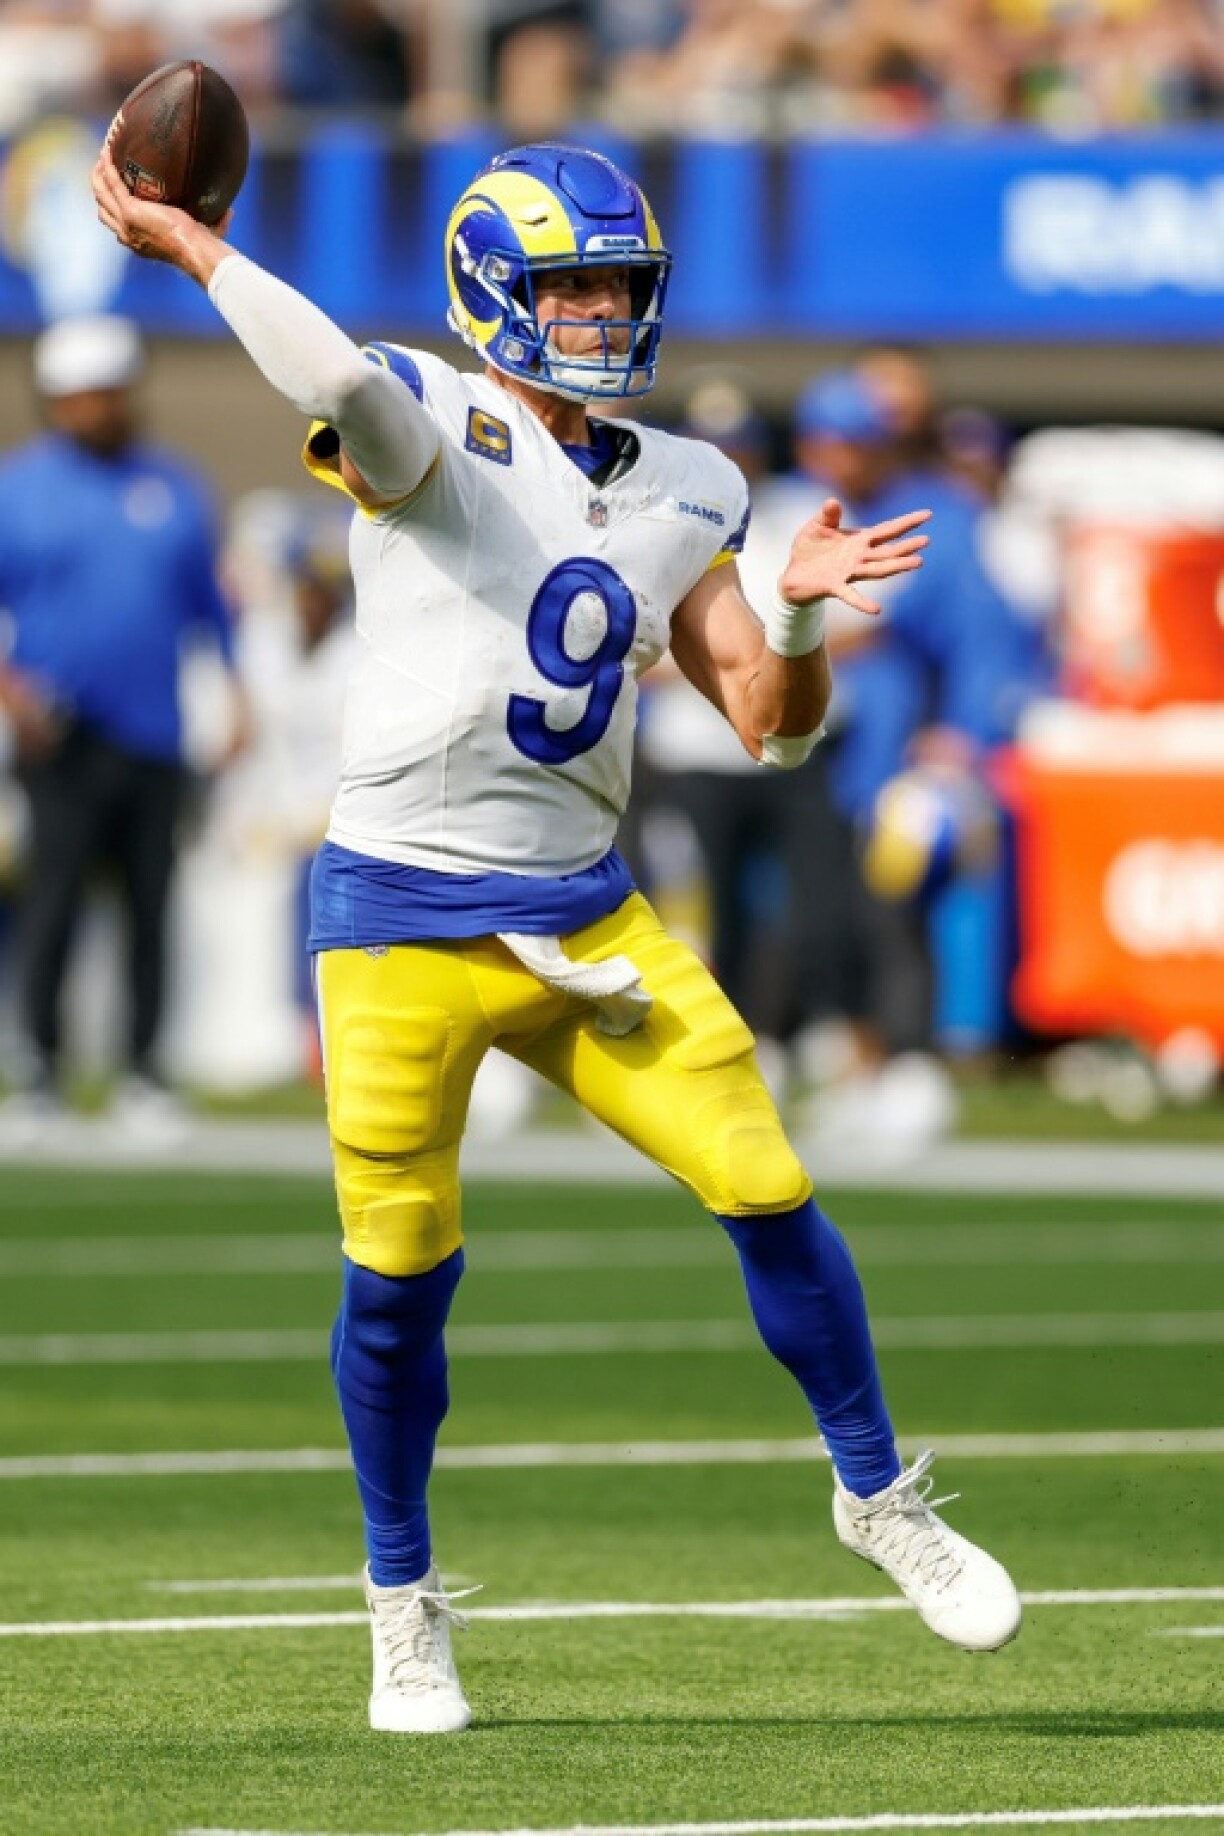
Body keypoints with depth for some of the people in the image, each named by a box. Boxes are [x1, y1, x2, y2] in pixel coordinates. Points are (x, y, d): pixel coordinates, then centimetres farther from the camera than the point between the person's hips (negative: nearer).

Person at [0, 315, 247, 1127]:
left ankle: (143, 1069, 9)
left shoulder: (175, 489, 13)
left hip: (155, 739, 3)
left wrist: (235, 693, 10)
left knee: (151, 903, 2)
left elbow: (207, 599, 19)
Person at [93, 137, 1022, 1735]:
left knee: (771, 1196, -2)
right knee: (397, 1280, 0)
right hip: (402, 924, -4)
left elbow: (773, 724, 8)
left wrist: (796, 609, -10)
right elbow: (341, 384, -33)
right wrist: (193, 251, -26)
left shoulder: (675, 497, 9)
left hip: (582, 919, 4)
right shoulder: (435, 434, -8)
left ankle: (878, 1497, 20)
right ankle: (403, 1604, 21)